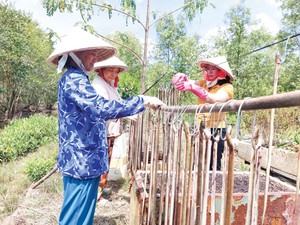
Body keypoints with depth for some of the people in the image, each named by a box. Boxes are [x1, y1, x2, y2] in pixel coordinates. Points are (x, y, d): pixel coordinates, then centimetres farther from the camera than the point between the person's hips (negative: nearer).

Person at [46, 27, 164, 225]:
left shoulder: (75, 79, 17)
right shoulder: (73, 79, -17)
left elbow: (91, 112, 25)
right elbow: (100, 107, -32)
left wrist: (121, 113, 26)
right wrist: (142, 101, -25)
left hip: (83, 159, 10)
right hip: (82, 160, -10)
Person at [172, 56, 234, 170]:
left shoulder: (227, 87, -5)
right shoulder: (204, 83, 10)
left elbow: (215, 99, -25)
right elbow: (189, 82, -6)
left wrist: (192, 87, -36)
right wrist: (182, 78, -30)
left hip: (216, 130, -4)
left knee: (212, 167, -2)